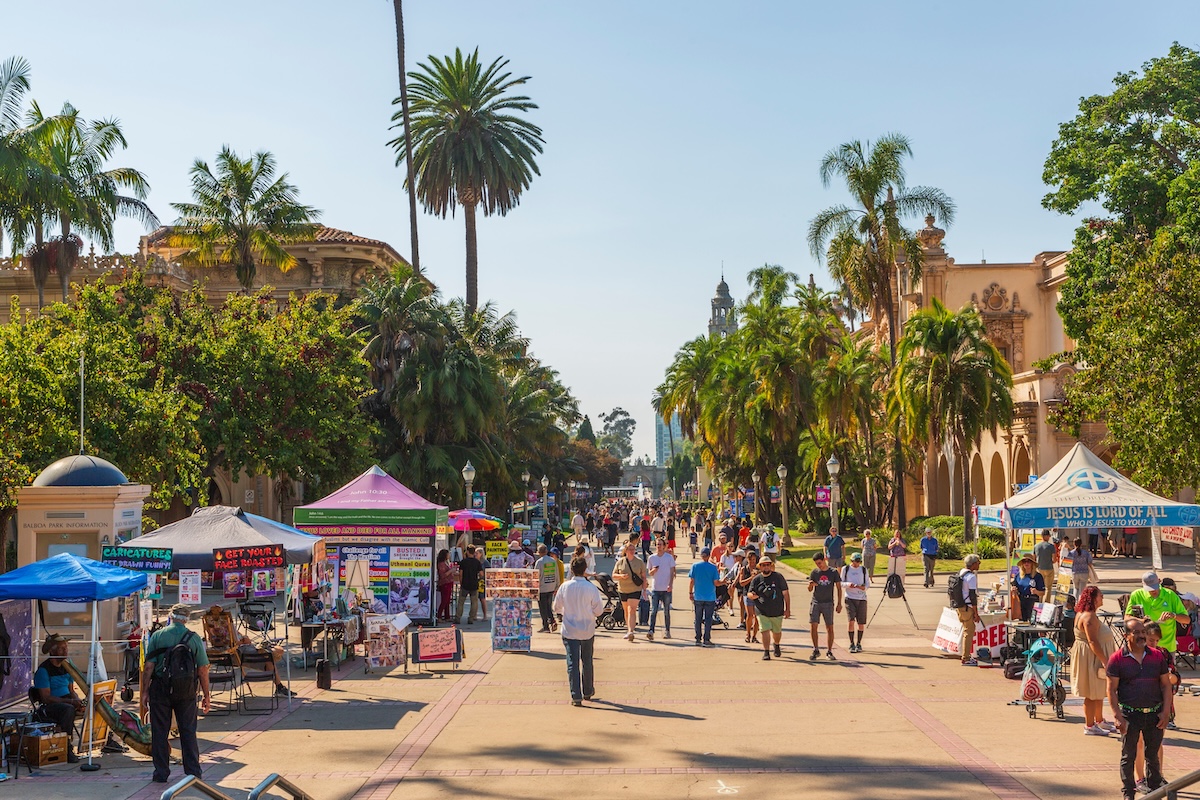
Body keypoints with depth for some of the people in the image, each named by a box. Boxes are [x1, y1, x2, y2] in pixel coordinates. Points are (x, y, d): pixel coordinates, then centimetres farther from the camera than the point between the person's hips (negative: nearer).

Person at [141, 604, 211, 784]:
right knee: (188, 732, 9)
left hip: (160, 689, -1)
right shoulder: (194, 639, -1)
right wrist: (207, 695, 6)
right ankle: (193, 772, 10)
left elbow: (148, 667, -5)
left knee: (160, 732, 9)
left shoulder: (157, 636, -2)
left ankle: (161, 772, 11)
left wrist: (145, 692, 2)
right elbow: (203, 670, -1)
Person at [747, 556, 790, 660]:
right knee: (765, 630, -13)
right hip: (762, 612, -1)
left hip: (777, 611, 1)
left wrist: (788, 609, -2)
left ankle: (776, 645, 44)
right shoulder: (756, 579, 2)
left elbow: (785, 593, 1)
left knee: (777, 631, 14)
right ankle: (766, 652, -4)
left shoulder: (778, 577, 0)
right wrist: (751, 595, -21)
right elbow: (749, 594, 6)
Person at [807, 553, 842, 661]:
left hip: (828, 603, -1)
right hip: (816, 602, 1)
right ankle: (816, 651, 4)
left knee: (829, 628, 1)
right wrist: (811, 585, -19)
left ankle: (829, 652, 10)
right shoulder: (815, 572, 4)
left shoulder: (833, 572, 1)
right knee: (813, 626, -7)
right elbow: (810, 590, 5)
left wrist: (839, 604, 0)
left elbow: (839, 588, 5)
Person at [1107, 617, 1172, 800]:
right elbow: (1111, 690, -4)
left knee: (1153, 755, 13)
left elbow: (1166, 685, 7)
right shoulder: (1117, 659, -5)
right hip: (1130, 714, -2)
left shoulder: (1157, 656, 4)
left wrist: (1166, 711, -2)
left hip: (1154, 714, 2)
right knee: (1128, 756, 6)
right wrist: (1118, 716, -10)